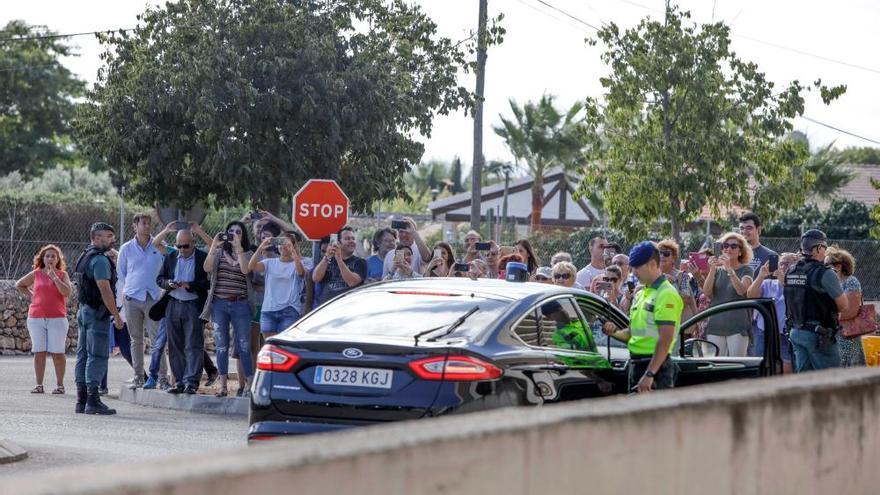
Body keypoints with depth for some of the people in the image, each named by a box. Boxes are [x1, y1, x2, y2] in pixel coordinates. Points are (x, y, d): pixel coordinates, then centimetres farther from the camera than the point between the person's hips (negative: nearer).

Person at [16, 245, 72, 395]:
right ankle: (39, 385, 7)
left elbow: (67, 292, -12)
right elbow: (19, 284, 22)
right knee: (39, 352, 3)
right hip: (36, 318, 2)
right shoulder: (36, 274, 8)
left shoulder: (62, 274, 4)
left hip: (57, 318, -2)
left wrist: (54, 277, -13)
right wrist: (30, 295, 8)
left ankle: (59, 384, 3)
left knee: (57, 353, -2)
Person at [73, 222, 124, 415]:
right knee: (97, 356, -9)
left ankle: (81, 400, 12)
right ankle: (93, 401, -13)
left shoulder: (85, 257, 17)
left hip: (84, 310, 10)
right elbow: (105, 290, -20)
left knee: (83, 355, 10)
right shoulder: (100, 260, -15)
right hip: (97, 313, -10)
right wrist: (117, 315, -16)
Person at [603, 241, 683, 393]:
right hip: (636, 364, 10)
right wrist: (614, 333, 3)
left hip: (655, 366, -10)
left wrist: (649, 374, -25)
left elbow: (665, 340, -20)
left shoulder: (666, 295, -12)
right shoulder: (641, 294, 18)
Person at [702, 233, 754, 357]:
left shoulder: (746, 270, 4)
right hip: (716, 325, 3)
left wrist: (729, 269, -22)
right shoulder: (718, 270, 13)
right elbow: (707, 292, -1)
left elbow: (741, 290, -14)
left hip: (737, 326, -3)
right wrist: (712, 269, -13)